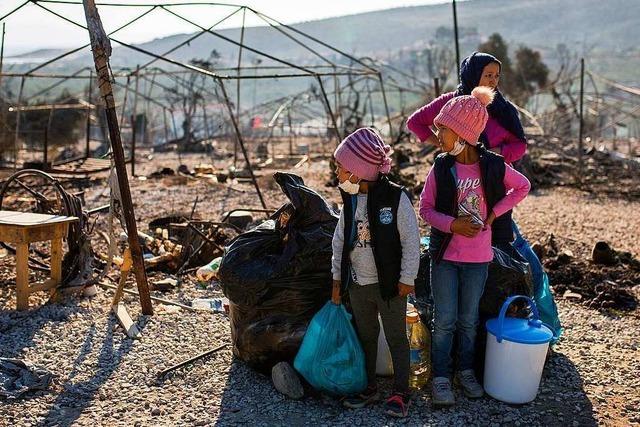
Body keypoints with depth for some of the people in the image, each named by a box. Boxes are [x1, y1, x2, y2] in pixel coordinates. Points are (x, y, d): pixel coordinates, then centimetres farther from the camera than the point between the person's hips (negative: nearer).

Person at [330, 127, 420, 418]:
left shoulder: (395, 197, -17)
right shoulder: (350, 200, 1)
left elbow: (411, 241, -13)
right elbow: (340, 240, 9)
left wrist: (407, 278, -12)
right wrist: (337, 277, 9)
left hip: (389, 284, -6)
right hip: (357, 284, 6)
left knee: (396, 338, 6)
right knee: (365, 336, 16)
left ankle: (400, 394, 16)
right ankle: (369, 388, 30)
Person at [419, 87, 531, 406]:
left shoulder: (493, 166, -8)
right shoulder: (441, 168, -7)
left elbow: (522, 187, 8)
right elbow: (425, 208, -2)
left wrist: (494, 213, -3)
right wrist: (452, 224, -18)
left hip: (478, 257, 1)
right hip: (445, 255, 0)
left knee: (468, 319, 14)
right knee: (444, 320, 3)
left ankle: (465, 371, 31)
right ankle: (441, 377, 16)